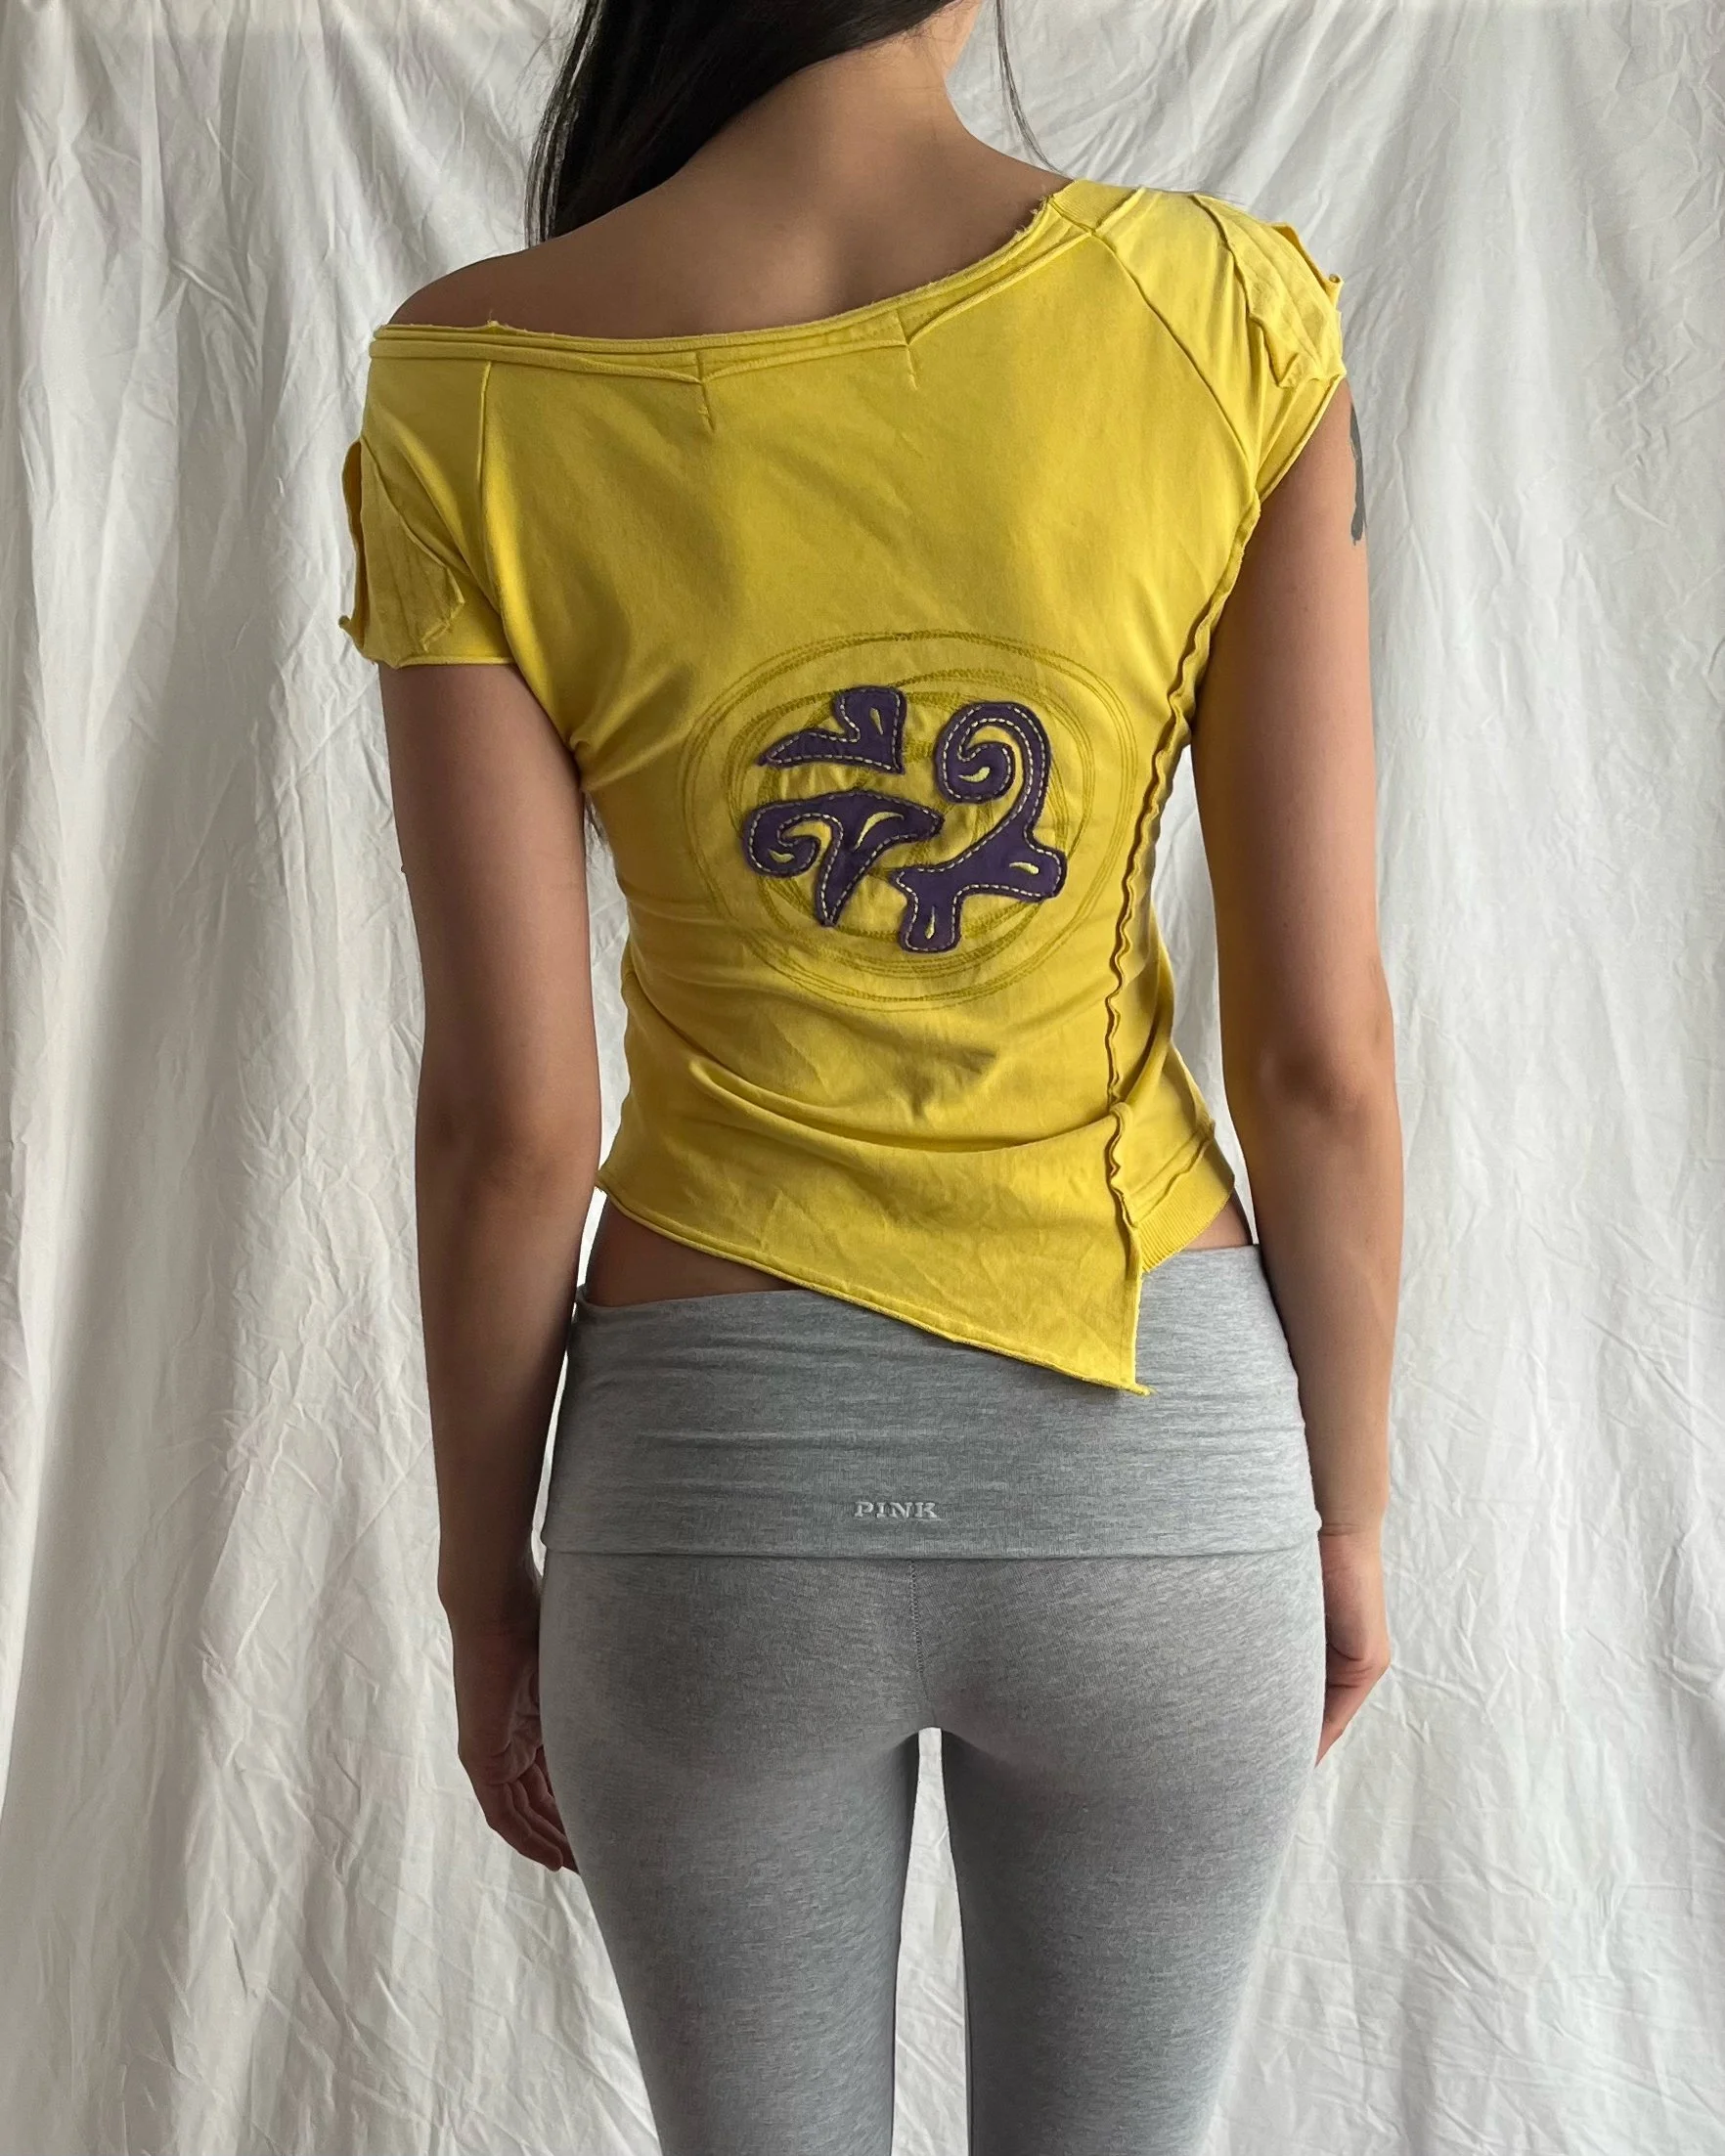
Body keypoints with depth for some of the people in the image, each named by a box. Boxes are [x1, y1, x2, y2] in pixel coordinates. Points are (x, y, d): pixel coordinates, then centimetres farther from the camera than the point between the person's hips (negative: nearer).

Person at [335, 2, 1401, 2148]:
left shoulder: (473, 397, -12)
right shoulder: (1230, 318, -11)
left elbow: (509, 1118, -10)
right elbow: (1324, 1051, -10)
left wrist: (481, 1580, 5)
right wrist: (1349, 1503, 6)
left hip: (721, 1478, 0)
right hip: (1151, 1453, 1)